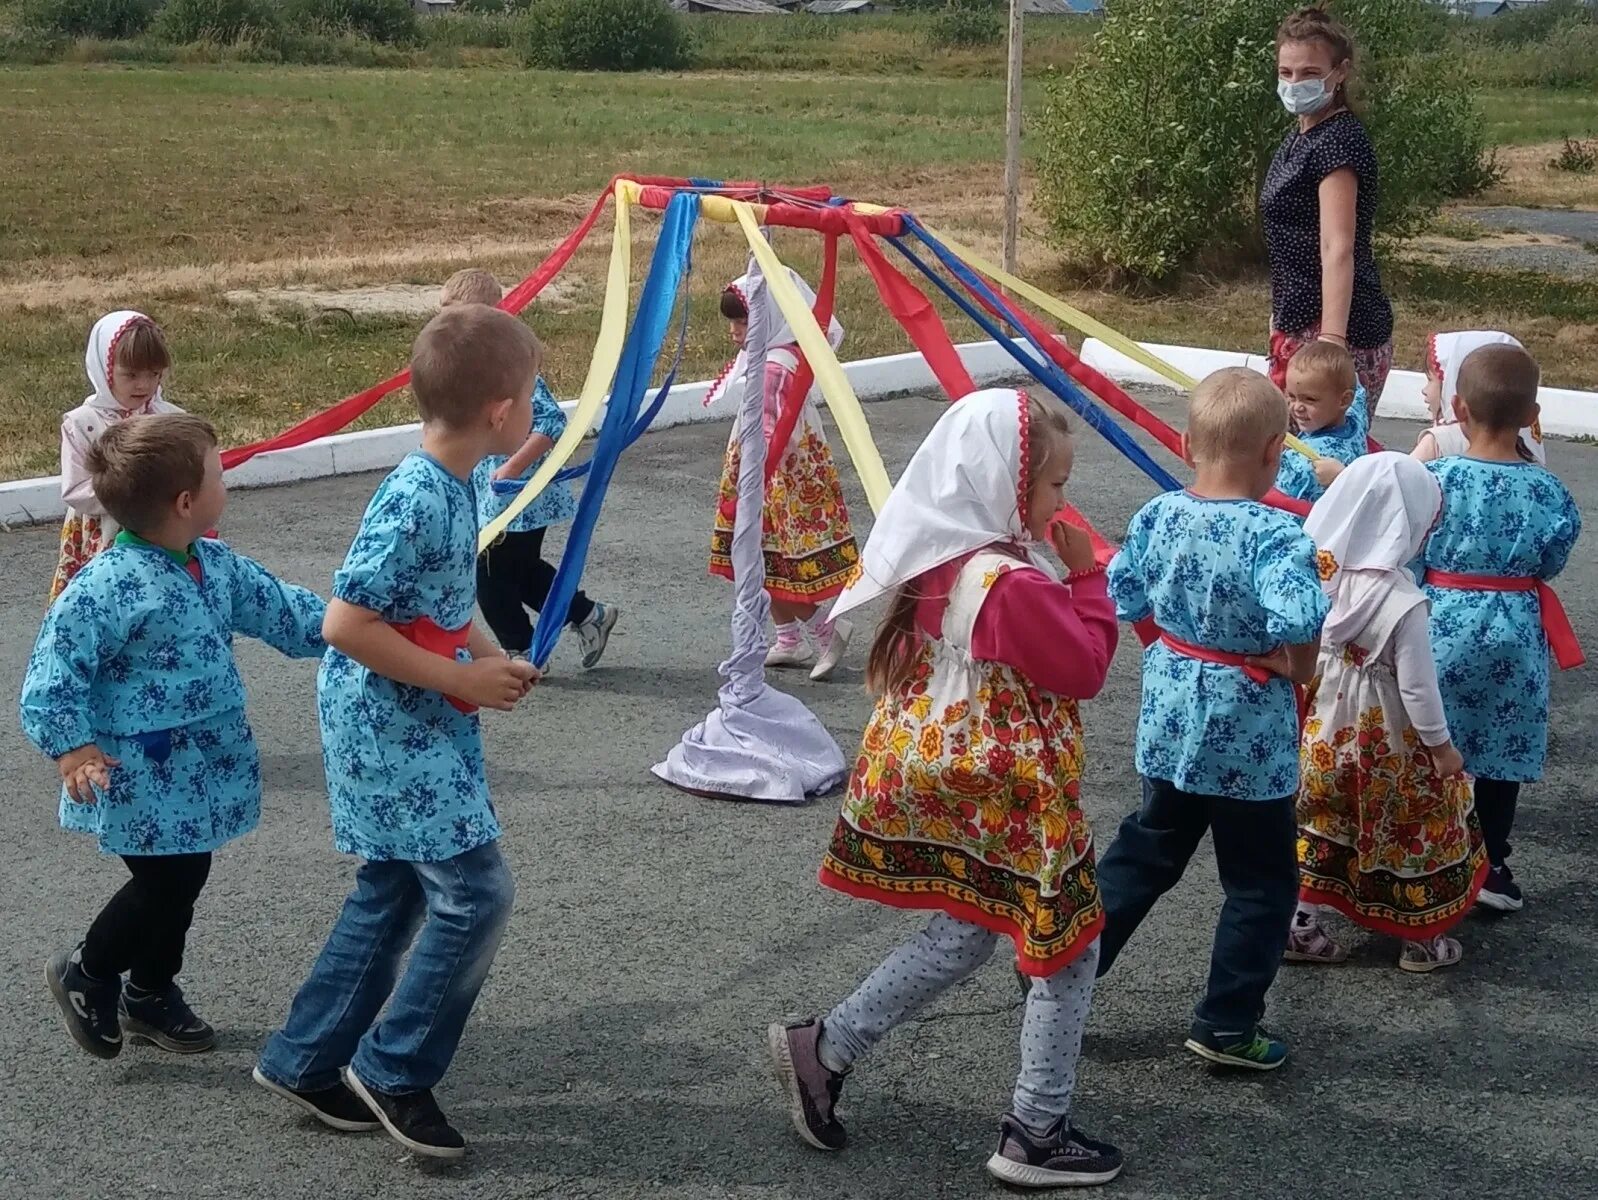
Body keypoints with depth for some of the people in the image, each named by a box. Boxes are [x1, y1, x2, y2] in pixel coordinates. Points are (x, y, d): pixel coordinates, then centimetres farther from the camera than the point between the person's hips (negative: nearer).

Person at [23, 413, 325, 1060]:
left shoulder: (217, 566, 2)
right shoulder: (105, 588, -24)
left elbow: (281, 610, 15)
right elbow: (52, 677, -21)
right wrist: (73, 749, -29)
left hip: (201, 766, 8)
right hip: (143, 777, -8)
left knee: (185, 879, 17)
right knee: (164, 884, -2)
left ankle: (151, 995, 37)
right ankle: (85, 973, 25)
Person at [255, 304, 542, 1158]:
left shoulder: (451, 487, 4)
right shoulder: (415, 501, -24)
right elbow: (346, 624, -25)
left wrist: (490, 659, 5)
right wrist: (460, 678, -19)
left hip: (413, 726, 10)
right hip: (389, 729, -10)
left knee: (393, 892, 17)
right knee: (476, 892, -6)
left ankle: (304, 1060, 29)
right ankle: (393, 1071, 8)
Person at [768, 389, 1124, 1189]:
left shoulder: (935, 559, 1)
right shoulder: (1014, 585, -26)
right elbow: (1085, 668, -16)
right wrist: (1088, 576, -8)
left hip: (941, 778, 9)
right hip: (1007, 795, -9)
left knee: (960, 935, 24)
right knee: (1069, 950, 7)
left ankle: (823, 1049, 24)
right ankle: (1036, 1137, 16)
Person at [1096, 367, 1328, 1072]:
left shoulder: (1158, 516, -5)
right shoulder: (1274, 533, -22)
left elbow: (1121, 599, 3)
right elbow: (1297, 623, -36)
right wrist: (1300, 668, -16)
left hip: (1169, 719, 6)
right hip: (1250, 734, -5)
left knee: (1144, 852, 24)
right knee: (1262, 881, 12)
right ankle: (1228, 1025, 18)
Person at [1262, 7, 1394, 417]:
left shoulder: (1338, 141, -13)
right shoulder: (1298, 141, 16)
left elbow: (1337, 249, -23)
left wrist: (1331, 342, -30)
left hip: (1337, 329, -9)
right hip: (1298, 326, 9)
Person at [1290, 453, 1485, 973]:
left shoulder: (1324, 575, -10)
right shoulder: (1404, 602, -27)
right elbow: (1417, 686, -21)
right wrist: (1442, 745, -8)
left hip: (1329, 728, 5)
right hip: (1389, 740, -5)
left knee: (1323, 825, 19)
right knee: (1413, 831, 14)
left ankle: (1301, 924, 26)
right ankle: (1422, 940, 29)